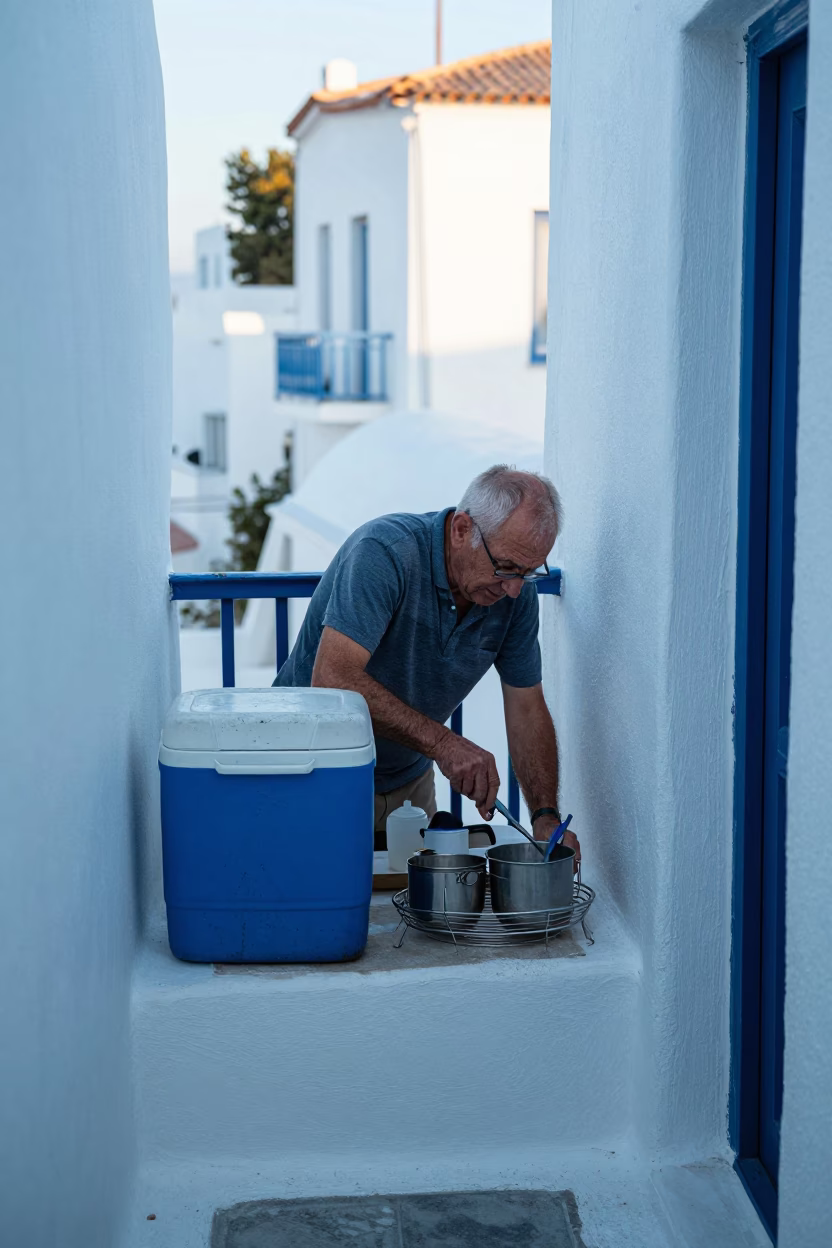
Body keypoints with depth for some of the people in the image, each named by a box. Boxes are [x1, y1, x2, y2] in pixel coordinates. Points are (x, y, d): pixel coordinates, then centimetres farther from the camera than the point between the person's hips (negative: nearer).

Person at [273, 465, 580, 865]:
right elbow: (333, 678, -36)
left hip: (408, 782, 6)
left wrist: (546, 816, -14)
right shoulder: (384, 553, -26)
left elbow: (527, 709, 0)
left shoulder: (515, 591, -6)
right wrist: (442, 743, -40)